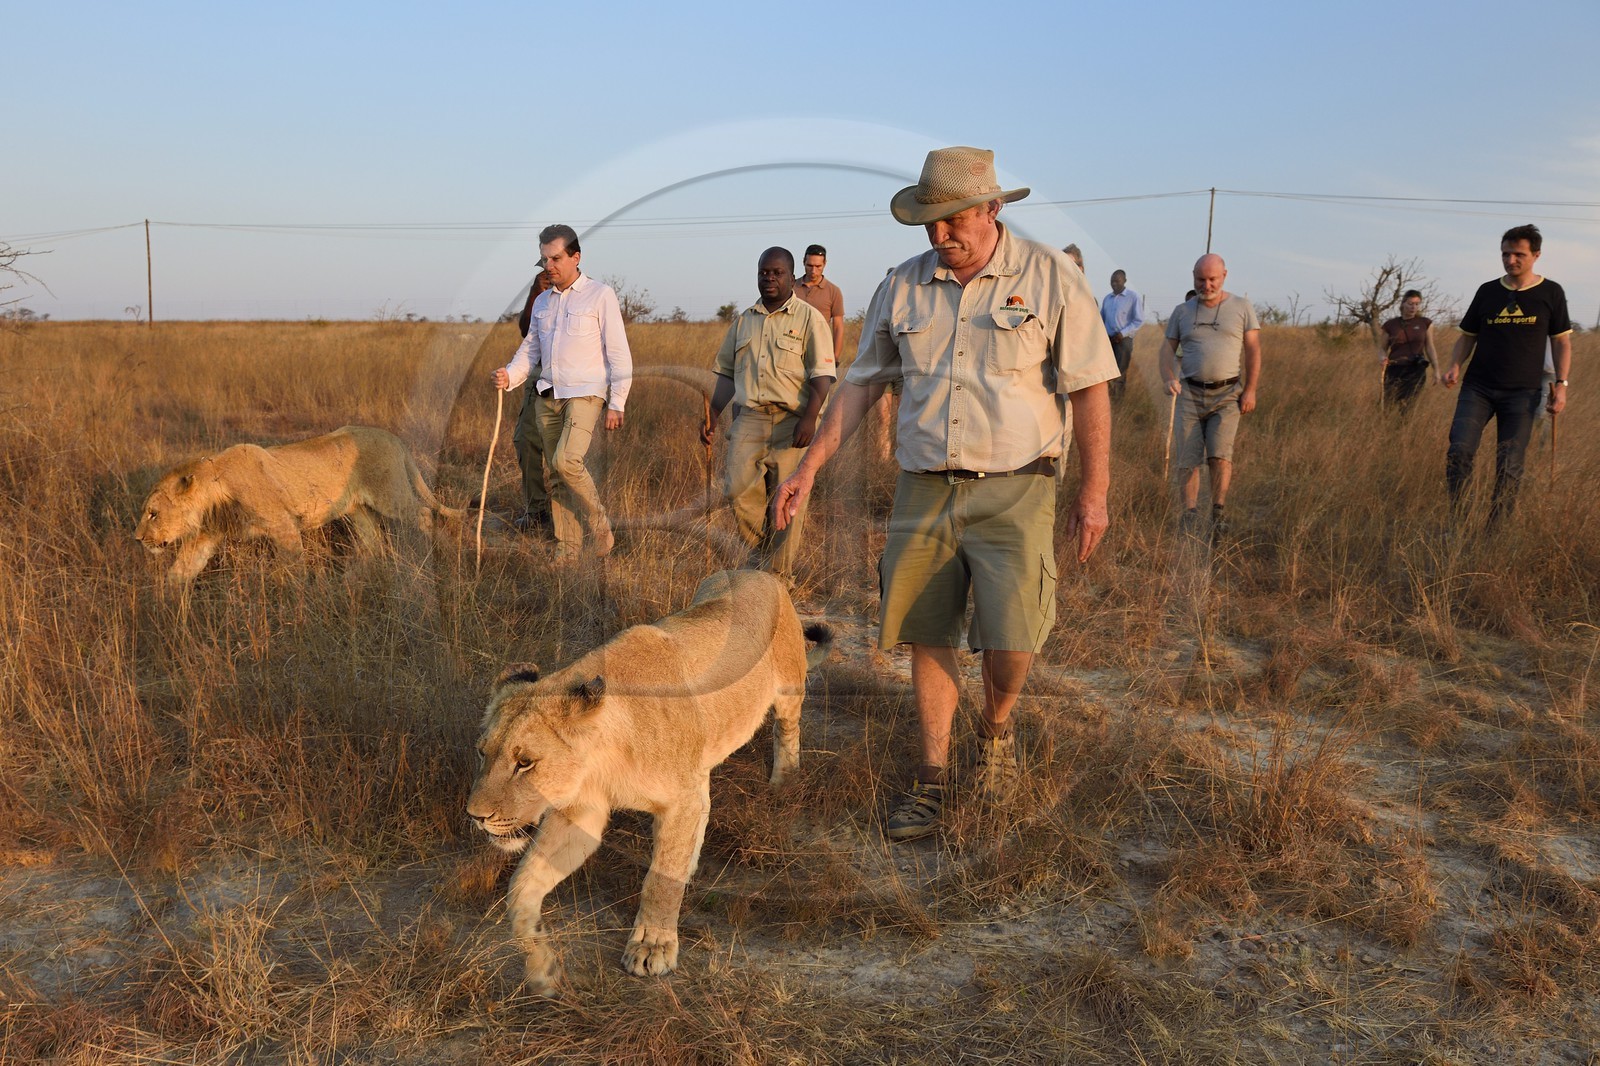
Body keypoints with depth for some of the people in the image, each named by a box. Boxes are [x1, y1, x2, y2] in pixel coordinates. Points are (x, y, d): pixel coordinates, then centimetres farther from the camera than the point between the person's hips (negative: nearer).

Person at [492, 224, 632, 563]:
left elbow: (618, 353, -4)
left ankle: (599, 524, -3)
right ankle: (566, 550, 12)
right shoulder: (542, 302, 17)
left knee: (566, 461, -23)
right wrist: (510, 375, -3)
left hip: (585, 394, -6)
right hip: (547, 396, 6)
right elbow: (530, 349, 18)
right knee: (556, 475, 5)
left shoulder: (600, 295, -1)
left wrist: (616, 403, -10)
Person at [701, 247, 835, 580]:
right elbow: (727, 373, 22)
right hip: (749, 418, 4)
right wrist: (711, 415, 14)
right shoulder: (744, 321, 17)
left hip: (791, 421, -4)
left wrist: (809, 418, -17)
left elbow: (822, 375, -6)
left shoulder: (809, 318, 2)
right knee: (738, 488, -9)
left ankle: (779, 575, 10)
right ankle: (763, 549, 14)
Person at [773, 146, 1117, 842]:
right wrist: (809, 468, 7)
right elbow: (861, 383, 12)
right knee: (926, 637, 6)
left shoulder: (1050, 277, -3)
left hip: (1014, 491, -3)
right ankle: (931, 780, 20)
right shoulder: (903, 286, 7)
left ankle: (996, 729, 25)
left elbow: (1089, 388, -3)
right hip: (923, 489, 3)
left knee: (1010, 640, -9)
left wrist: (1094, 490, -7)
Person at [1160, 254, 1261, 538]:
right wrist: (1170, 378, -11)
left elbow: (1253, 350, 4)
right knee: (1188, 459, -1)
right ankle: (1190, 516, 9)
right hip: (1190, 394, 2)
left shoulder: (1241, 307, 5)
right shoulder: (1182, 311, 10)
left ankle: (1219, 512, 1)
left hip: (1227, 394, -2)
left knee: (1220, 454, -15)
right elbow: (1168, 348, 9)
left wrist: (1250, 390, -3)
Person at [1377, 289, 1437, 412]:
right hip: (1394, 371, 0)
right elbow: (1383, 348, 12)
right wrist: (1383, 357, -11)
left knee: (1408, 408, -8)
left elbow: (1429, 348, 8)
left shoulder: (1425, 323, 7)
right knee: (1389, 405, -11)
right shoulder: (1390, 325, 5)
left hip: (1416, 371, 0)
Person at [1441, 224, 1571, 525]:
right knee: (1460, 449, -15)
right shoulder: (1487, 292, 8)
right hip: (1478, 387, 1)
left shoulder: (1550, 293, 3)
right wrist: (1455, 366, -5)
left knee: (1509, 467, -2)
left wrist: (1561, 383, -4)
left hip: (1522, 393, -1)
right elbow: (1468, 336, 13)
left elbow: (1561, 341, 6)